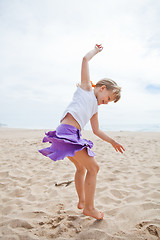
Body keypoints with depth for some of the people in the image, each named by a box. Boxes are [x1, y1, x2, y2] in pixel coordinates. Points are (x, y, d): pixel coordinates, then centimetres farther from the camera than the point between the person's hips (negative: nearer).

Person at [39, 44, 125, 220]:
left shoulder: (95, 108, 26)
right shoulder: (86, 88, 8)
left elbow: (96, 130, 29)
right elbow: (85, 59, 5)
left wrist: (113, 142, 29)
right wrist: (96, 50, 23)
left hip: (72, 136, 9)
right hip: (66, 132, -9)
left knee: (81, 168, 23)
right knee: (93, 167, -3)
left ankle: (82, 201, 42)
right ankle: (89, 208, 12)